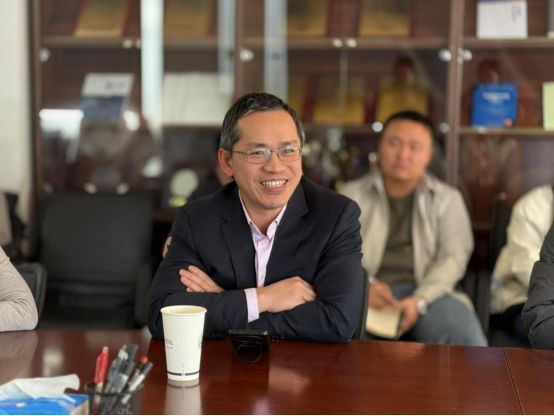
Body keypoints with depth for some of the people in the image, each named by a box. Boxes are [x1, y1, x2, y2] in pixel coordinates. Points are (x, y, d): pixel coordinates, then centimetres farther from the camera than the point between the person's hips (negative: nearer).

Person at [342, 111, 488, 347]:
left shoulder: (447, 199, 15)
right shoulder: (353, 194, 15)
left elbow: (454, 256, 2)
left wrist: (419, 300, -16)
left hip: (428, 292, 1)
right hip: (367, 292, 0)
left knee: (469, 342, -33)